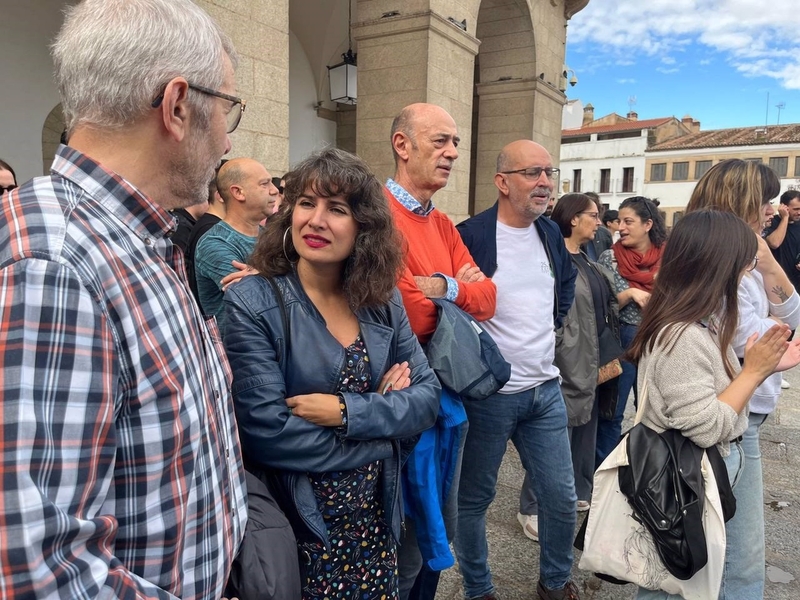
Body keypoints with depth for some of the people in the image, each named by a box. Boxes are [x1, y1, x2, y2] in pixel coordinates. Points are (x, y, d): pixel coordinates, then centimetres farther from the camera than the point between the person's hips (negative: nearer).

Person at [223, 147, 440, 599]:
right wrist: (384, 415, -14)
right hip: (296, 525, -4)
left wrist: (348, 412, -19)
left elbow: (429, 397, -3)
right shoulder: (253, 303, -16)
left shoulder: (383, 303, -1)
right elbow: (266, 432, -22)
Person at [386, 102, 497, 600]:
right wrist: (461, 287, -6)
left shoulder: (442, 223, 11)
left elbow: (487, 299, 5)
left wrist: (444, 288, -14)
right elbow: (411, 318, -24)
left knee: (441, 533, 23)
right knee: (406, 547, 8)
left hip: (450, 393, 9)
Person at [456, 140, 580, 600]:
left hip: (546, 389, 6)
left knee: (563, 498, 14)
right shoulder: (471, 235, -15)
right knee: (475, 499, 11)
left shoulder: (552, 234, 7)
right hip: (487, 393, -6)